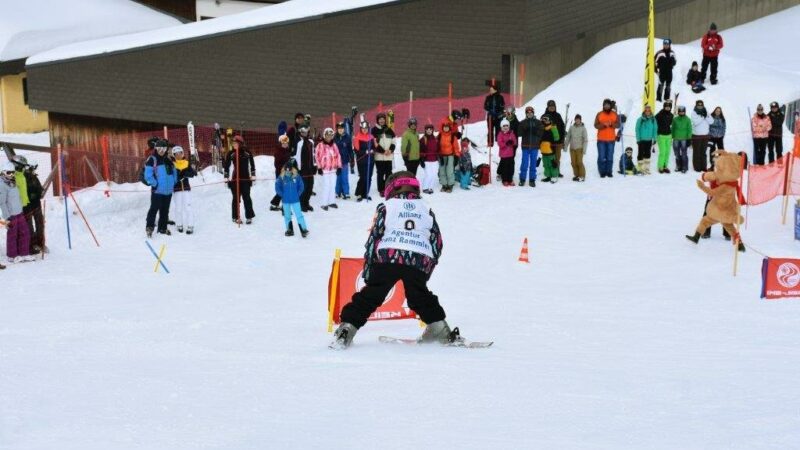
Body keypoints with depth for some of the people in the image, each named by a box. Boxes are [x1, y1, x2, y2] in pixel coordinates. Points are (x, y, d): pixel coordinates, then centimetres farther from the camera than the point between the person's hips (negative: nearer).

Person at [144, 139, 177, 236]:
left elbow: (174, 172, 21)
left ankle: (163, 228, 20)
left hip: (168, 191, 6)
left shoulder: (168, 160, 12)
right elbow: (148, 175, -13)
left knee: (165, 210, 12)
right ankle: (149, 227, -4)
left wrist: (173, 183, 10)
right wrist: (155, 184, -15)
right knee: (154, 208, -10)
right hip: (157, 190, -6)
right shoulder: (152, 160, -8)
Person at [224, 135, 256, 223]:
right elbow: (226, 166, 4)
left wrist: (253, 175, 7)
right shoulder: (231, 153, 0)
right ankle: (236, 217, 12)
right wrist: (226, 177, 1)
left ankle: (249, 216, 7)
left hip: (246, 178, 0)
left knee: (246, 197, 1)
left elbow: (252, 164, 8)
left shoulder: (247, 152, 0)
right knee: (236, 198, 4)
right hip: (235, 179, 0)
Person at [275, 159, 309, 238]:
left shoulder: (297, 176, -9)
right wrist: (282, 195, -5)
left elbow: (301, 186, 2)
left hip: (295, 200, -2)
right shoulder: (281, 177, -9)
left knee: (299, 215, -5)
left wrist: (298, 194, -3)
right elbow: (277, 187, -1)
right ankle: (289, 230, 27)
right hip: (285, 201, 2)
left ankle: (303, 229, -2)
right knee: (287, 216, 14)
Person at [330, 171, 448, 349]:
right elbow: (437, 241, 21)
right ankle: (439, 328, 17)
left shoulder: (387, 206, 15)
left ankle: (347, 329, -5)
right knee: (420, 295, 24)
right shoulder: (426, 209, 23)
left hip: (387, 256, -2)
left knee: (370, 295, 3)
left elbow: (375, 234, 7)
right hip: (420, 262, 2)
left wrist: (368, 264, 9)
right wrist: (429, 268, 28)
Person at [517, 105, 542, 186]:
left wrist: (535, 131, -19)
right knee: (524, 163, 0)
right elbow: (519, 133, -1)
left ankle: (532, 180, 11)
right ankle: (522, 179, 8)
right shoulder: (523, 123, 4)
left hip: (534, 146, 1)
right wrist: (524, 131, -19)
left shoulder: (538, 122, 5)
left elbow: (541, 132, -2)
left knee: (533, 163, 5)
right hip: (525, 146, -1)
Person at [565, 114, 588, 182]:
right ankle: (576, 175, 15)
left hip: (579, 148, -4)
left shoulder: (583, 128, -3)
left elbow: (585, 140, -3)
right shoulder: (571, 128, 5)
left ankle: (582, 176, 2)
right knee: (573, 163, 4)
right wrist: (566, 147, 10)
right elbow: (568, 138, 11)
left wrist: (584, 149, -9)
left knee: (579, 162, -6)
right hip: (572, 148, 4)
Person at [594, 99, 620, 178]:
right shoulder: (599, 114, 1)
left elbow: (618, 124, 1)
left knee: (610, 157, 4)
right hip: (601, 139, -1)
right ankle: (602, 172, 5)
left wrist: (611, 124, -18)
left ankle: (609, 171, 11)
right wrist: (604, 125, -22)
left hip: (611, 139, 1)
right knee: (602, 157, -2)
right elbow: (596, 125, -5)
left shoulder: (614, 114, 6)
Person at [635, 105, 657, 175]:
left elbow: (655, 129, 7)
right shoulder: (640, 119, -10)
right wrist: (638, 139, -10)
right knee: (641, 154, 0)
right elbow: (637, 129, -6)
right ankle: (640, 168, 5)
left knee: (647, 154, 11)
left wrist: (654, 138, 4)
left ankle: (646, 168, 19)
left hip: (649, 140, 4)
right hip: (641, 140, -4)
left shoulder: (653, 119, -1)